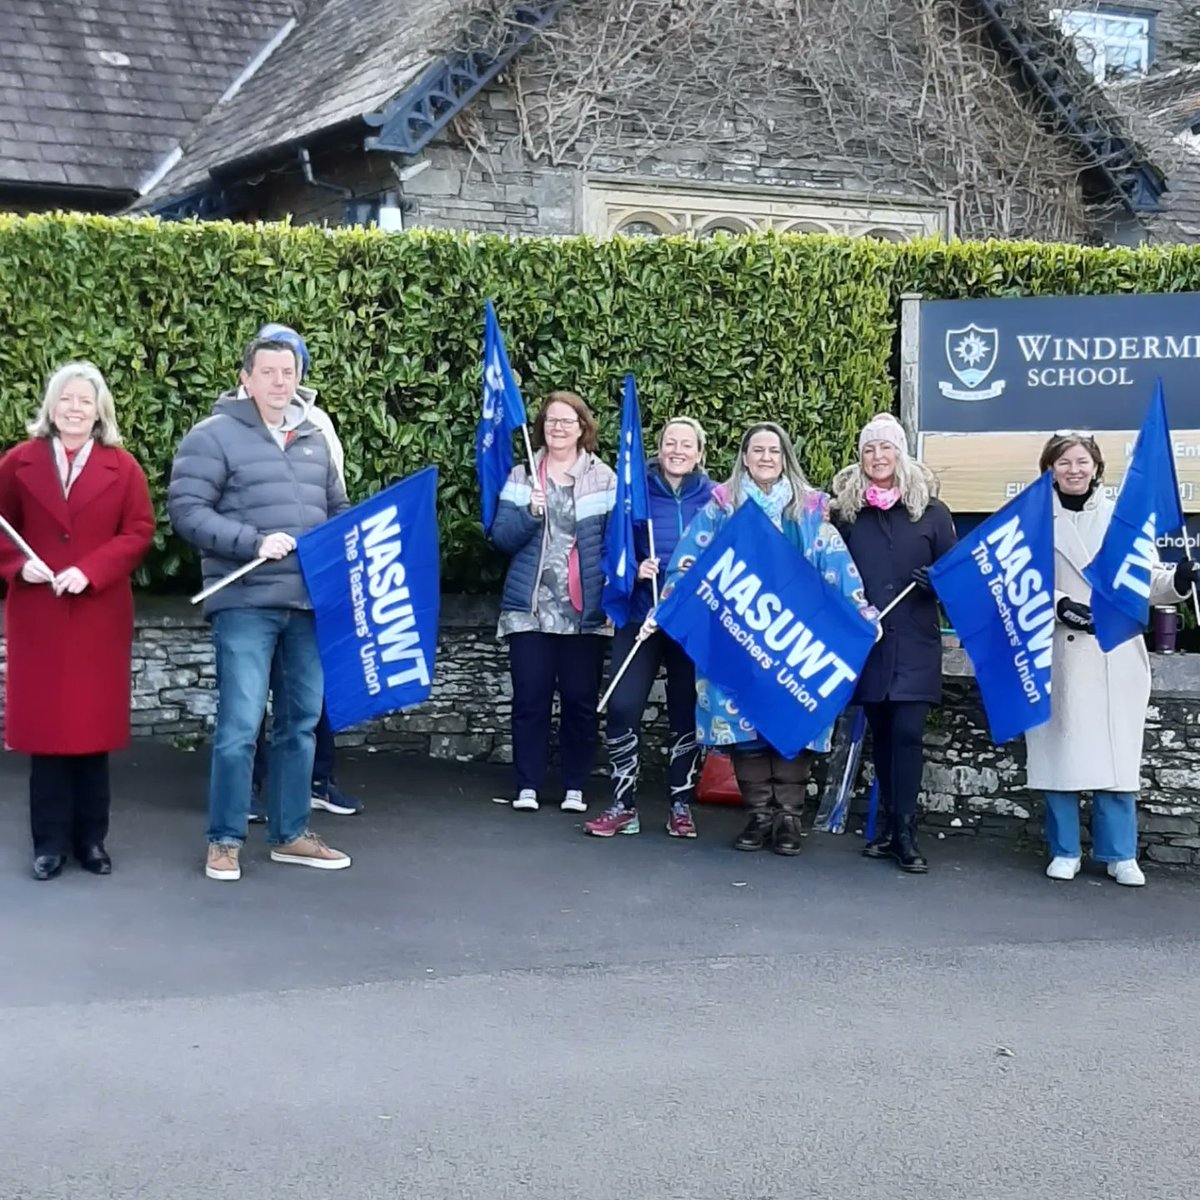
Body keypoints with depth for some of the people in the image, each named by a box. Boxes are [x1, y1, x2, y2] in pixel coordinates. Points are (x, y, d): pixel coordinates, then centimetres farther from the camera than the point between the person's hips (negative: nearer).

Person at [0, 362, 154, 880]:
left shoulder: (122, 467, 5)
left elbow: (139, 532, -2)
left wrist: (90, 571, -14)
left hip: (99, 615, 0)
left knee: (93, 725, 4)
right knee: (45, 725, 1)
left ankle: (91, 839, 13)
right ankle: (51, 842, 8)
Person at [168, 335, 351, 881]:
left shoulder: (314, 440, 15)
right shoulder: (214, 436, -3)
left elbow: (336, 510, 24)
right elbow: (186, 510, -10)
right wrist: (254, 542, -20)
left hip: (308, 603, 6)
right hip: (246, 604, -6)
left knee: (301, 722, 11)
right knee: (240, 725, -7)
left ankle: (289, 834, 22)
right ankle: (224, 840, 7)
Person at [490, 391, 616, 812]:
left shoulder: (604, 478, 4)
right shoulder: (521, 475, 7)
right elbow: (501, 537, 2)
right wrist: (530, 514, -16)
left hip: (584, 610, -1)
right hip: (530, 607, 1)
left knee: (580, 700, 3)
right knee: (529, 698, 2)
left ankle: (575, 788, 13)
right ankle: (527, 786, 10)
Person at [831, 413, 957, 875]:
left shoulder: (930, 510, 3)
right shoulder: (845, 510, 7)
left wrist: (935, 580, -13)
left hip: (914, 644, -2)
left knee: (907, 731, -8)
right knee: (880, 732, 9)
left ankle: (903, 832, -3)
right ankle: (889, 825, 18)